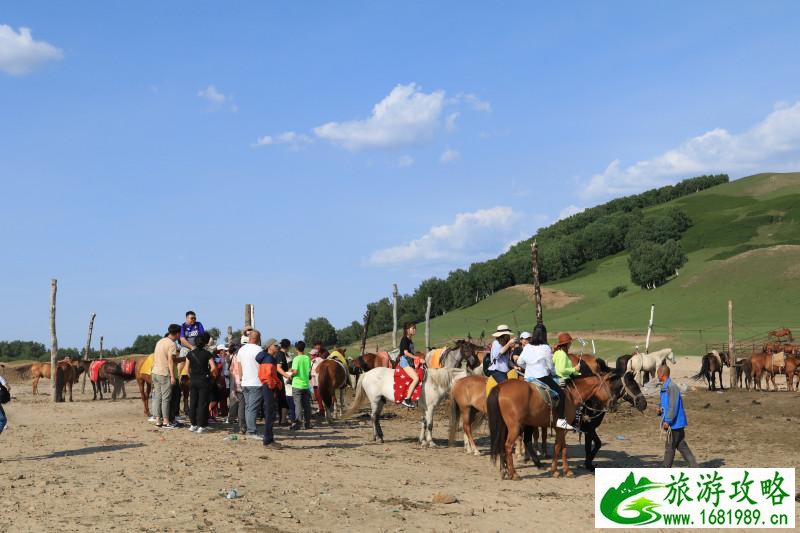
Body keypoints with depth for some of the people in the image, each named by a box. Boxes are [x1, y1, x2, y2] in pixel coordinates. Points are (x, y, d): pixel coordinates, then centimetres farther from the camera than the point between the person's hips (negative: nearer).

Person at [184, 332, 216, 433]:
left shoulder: (190, 354, 2)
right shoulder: (207, 354, -8)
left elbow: (187, 368, 3)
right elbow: (213, 368, -12)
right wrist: (209, 374, 7)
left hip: (193, 380, 3)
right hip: (204, 380, -3)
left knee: (193, 402, 11)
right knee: (203, 403, 0)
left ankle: (193, 424, 15)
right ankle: (201, 426, -1)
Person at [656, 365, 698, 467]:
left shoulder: (672, 387, -18)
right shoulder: (665, 387, 13)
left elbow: (673, 406, -22)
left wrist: (667, 421, -22)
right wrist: (660, 411, 4)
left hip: (675, 423, -9)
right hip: (676, 423, 9)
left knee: (669, 447, 0)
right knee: (681, 446, 10)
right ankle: (694, 467, 11)